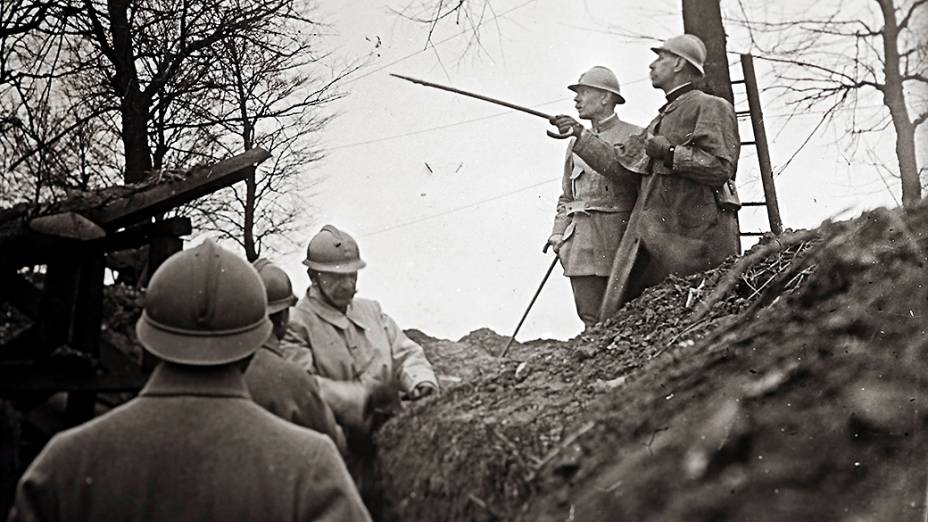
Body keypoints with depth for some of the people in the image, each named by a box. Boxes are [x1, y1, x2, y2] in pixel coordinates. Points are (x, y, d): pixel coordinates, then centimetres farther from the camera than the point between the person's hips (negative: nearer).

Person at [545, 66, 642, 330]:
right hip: (581, 238, 5)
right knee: (591, 320, 1)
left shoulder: (633, 136, 2)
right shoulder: (576, 141, 19)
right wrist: (558, 232, 9)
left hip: (618, 238, -4)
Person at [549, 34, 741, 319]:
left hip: (690, 240, -8)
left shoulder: (710, 108, -2)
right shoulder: (661, 119, 26)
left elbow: (721, 169, -12)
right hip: (649, 239, 8)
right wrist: (580, 134, 23)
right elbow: (619, 160, 26)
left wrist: (669, 153, -14)